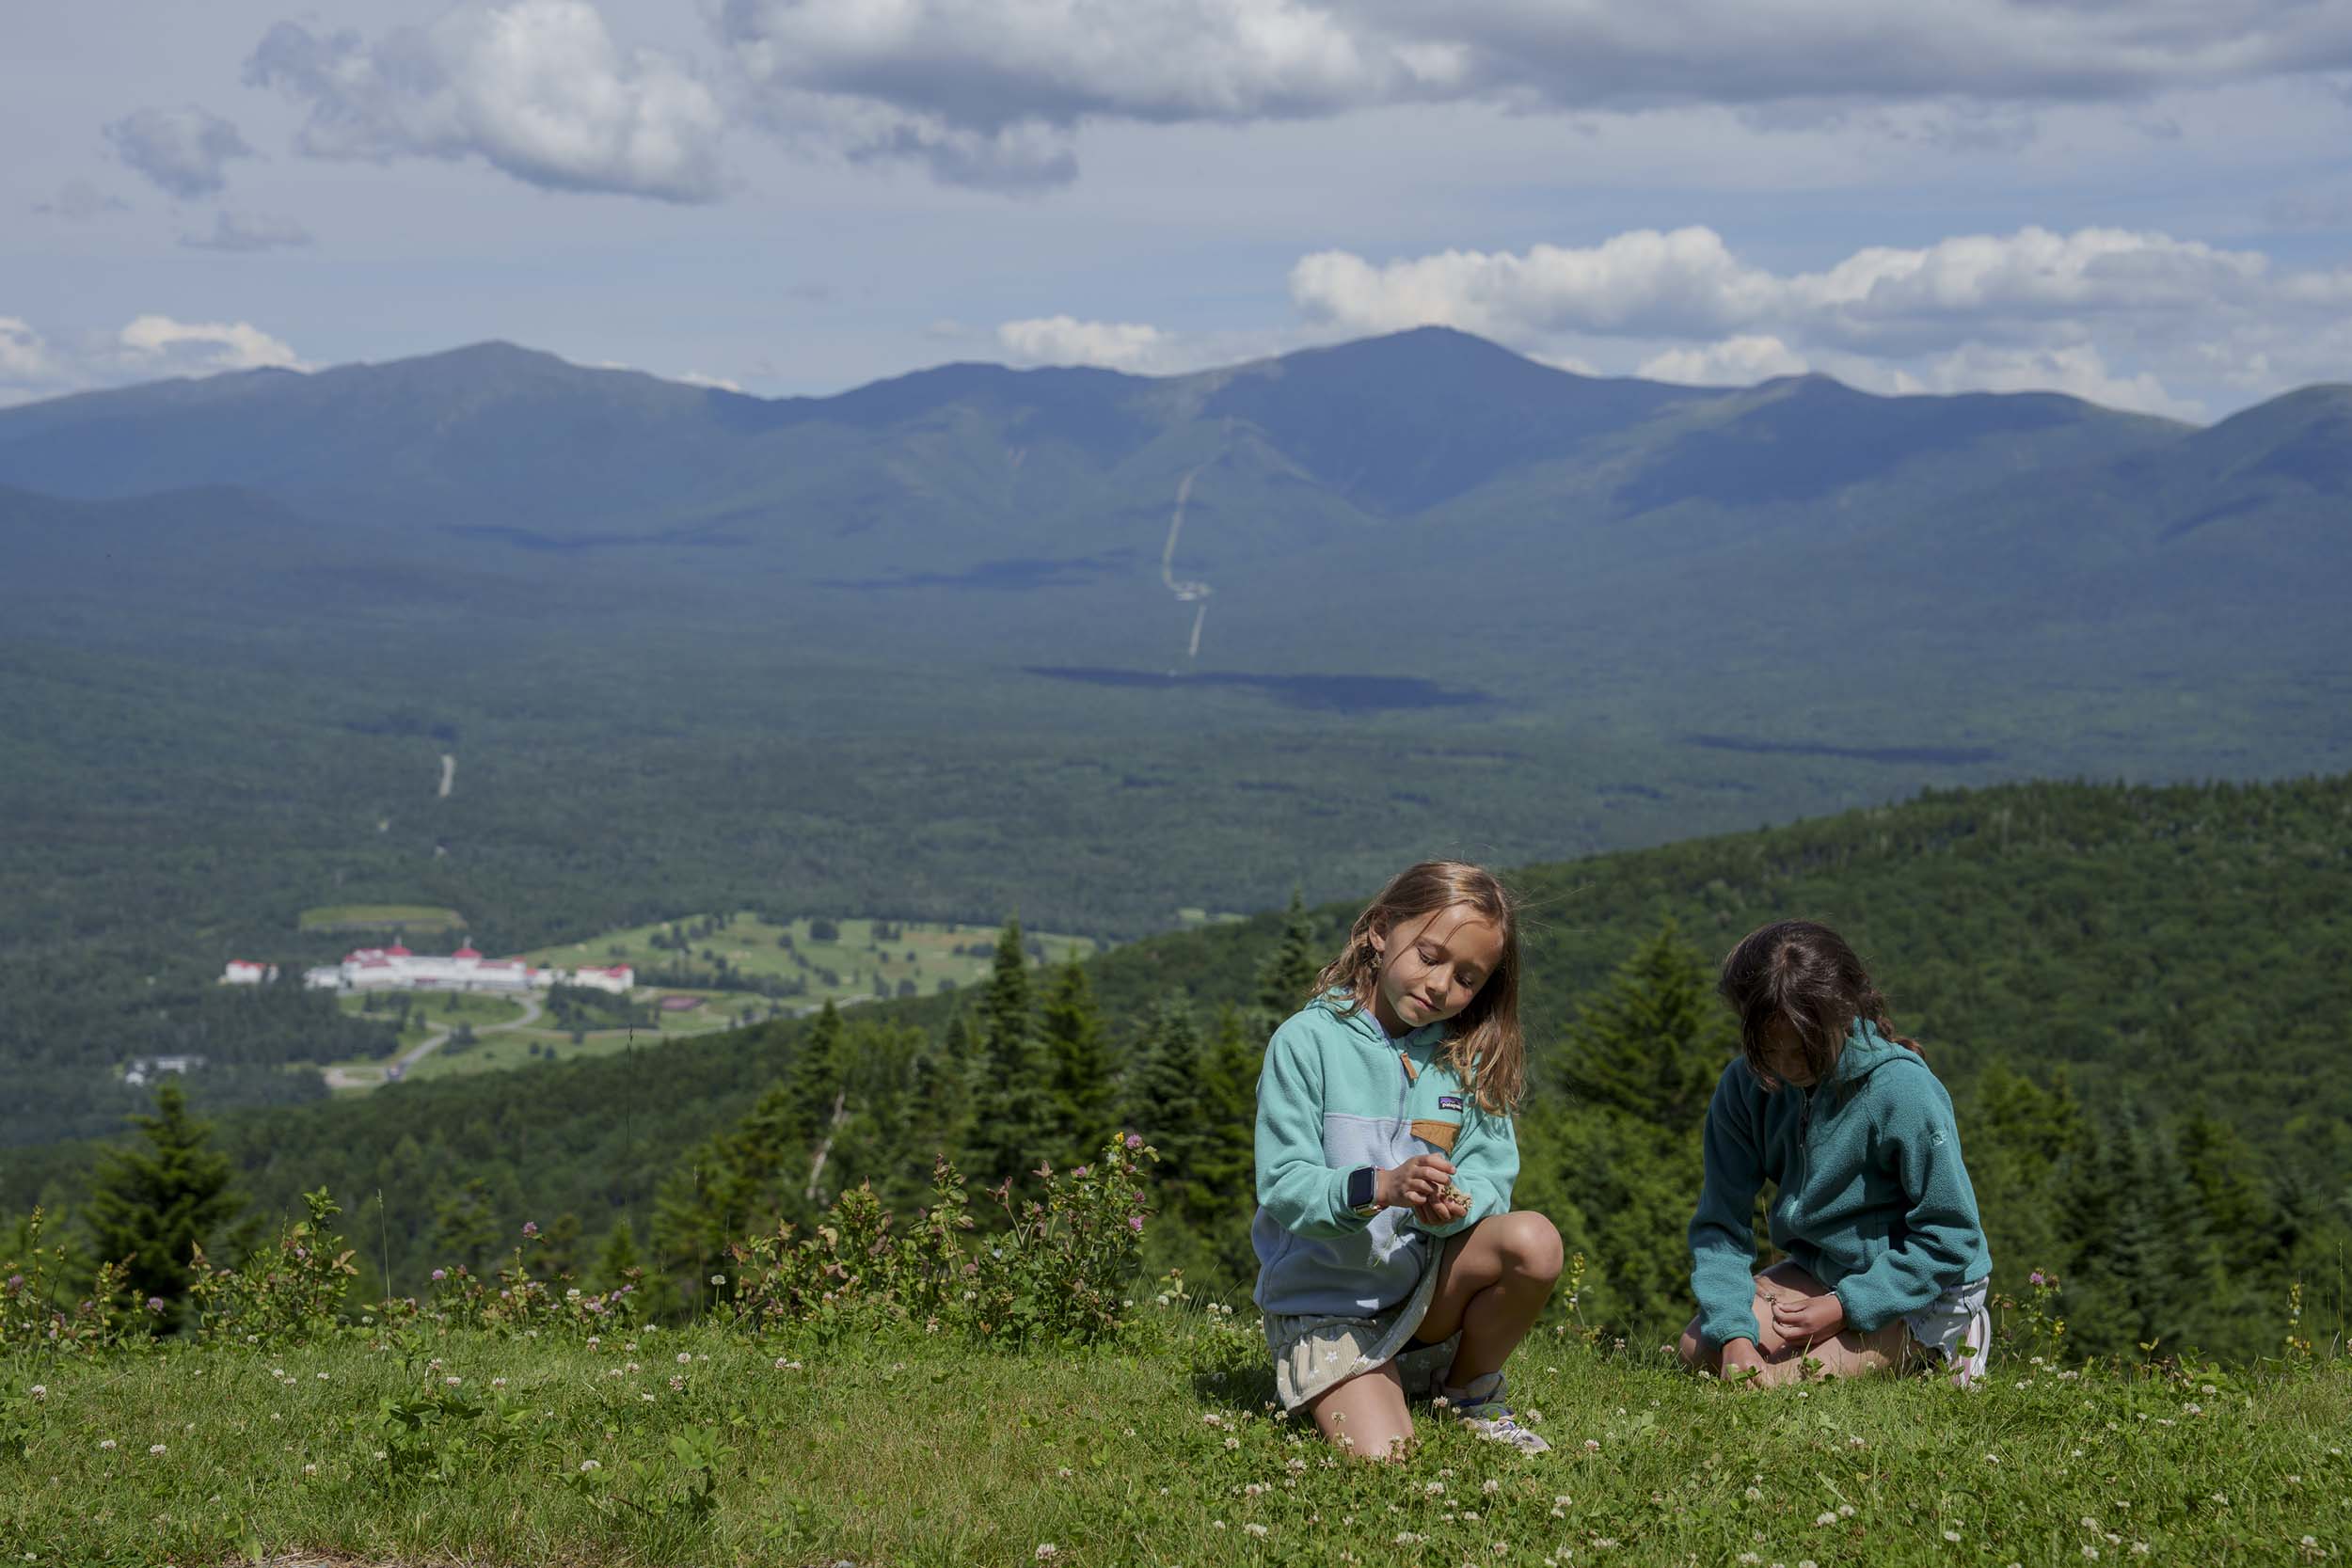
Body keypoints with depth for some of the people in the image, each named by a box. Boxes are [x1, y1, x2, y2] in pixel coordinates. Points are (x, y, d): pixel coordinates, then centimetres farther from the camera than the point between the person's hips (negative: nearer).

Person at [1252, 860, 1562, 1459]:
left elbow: (1491, 1174, -4)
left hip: (1429, 1285, 4)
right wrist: (1380, 1188, -34)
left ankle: (1471, 1391, 1)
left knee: (1533, 1240, -25)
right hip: (1326, 1303, -4)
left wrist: (1455, 1204, -28)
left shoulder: (1469, 1053, 4)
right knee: (1379, 1455, -25)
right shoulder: (1307, 1041, -9)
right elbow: (1282, 1187, -16)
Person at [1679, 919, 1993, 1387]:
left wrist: (1845, 1308, -22)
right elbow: (1720, 1224, -9)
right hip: (1817, 1269, 6)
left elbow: (1950, 1236, -19)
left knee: (1778, 1381, -21)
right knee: (1698, 1346, -9)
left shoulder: (1901, 1090, -26)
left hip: (1919, 1288, -6)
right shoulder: (1745, 1085, -11)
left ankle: (1936, 1349, 4)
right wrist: (1733, 1335, -25)